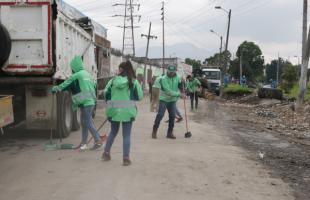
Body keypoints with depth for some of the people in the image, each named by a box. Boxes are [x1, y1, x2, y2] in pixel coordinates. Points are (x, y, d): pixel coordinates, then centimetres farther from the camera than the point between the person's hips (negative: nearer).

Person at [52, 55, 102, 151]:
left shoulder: (76, 76, -10)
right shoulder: (87, 74, 14)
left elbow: (66, 85, -3)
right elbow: (94, 86, 18)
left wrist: (56, 88, 10)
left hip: (85, 103, -9)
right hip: (91, 102, 9)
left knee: (88, 123, -3)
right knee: (84, 122, 13)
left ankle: (98, 141, 1)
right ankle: (84, 143, 18)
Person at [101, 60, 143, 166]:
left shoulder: (114, 80, 1)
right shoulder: (134, 81, -3)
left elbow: (105, 93, 4)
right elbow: (139, 96, 0)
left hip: (114, 110, 2)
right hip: (128, 111, -2)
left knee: (113, 132, 22)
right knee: (127, 135, 5)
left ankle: (106, 153, 27)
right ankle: (126, 158, 4)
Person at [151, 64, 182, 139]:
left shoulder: (177, 78, 1)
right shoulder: (163, 79, -18)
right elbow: (168, 91, -25)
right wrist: (179, 94, -26)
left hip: (172, 100, 5)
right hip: (164, 99, -5)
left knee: (172, 116, 3)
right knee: (160, 115, -10)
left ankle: (170, 133, 13)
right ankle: (154, 131, 4)